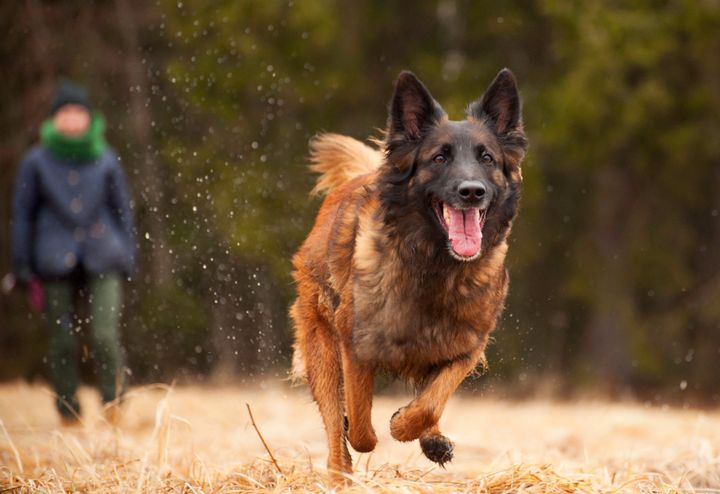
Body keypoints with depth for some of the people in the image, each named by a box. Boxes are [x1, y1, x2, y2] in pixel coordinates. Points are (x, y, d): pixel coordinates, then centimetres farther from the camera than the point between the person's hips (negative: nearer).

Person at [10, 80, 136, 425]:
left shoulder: (105, 160, 6)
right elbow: (22, 214, 8)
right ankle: (68, 412, 15)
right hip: (56, 263, 0)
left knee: (105, 335, -13)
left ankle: (113, 403, 3)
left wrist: (127, 259, 10)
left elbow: (122, 211, 13)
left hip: (102, 261, 0)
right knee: (63, 341, 2)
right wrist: (23, 266, 5)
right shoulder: (36, 161, 3)